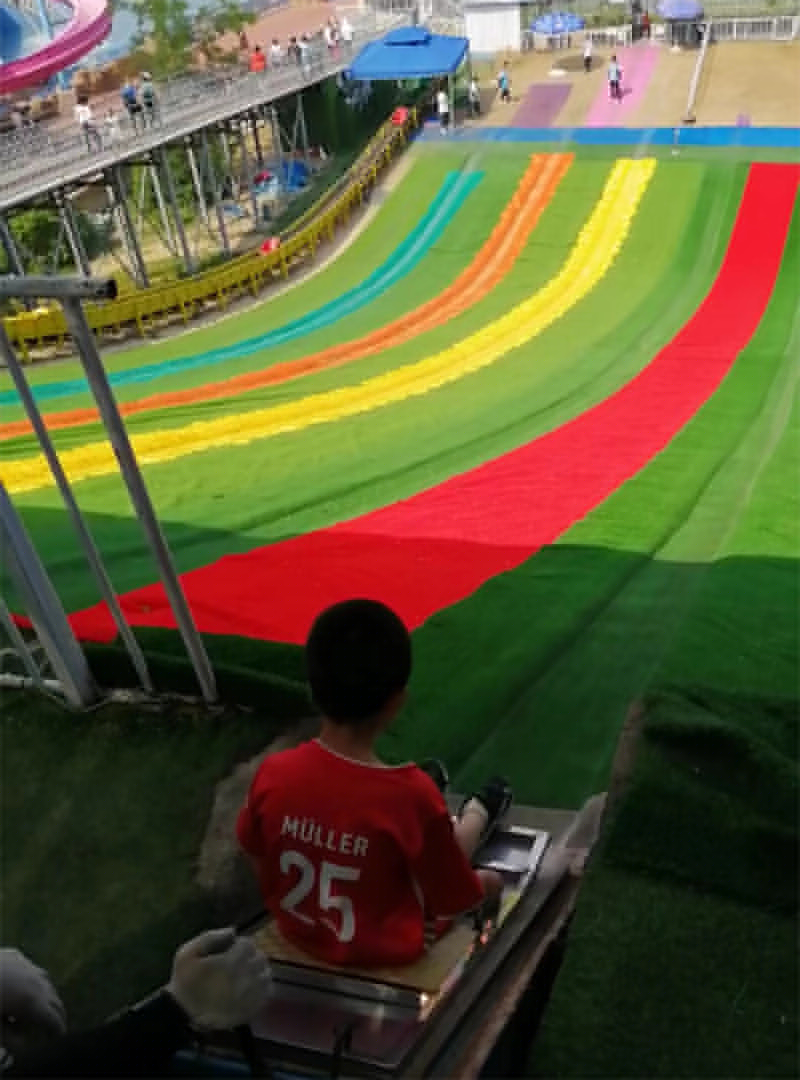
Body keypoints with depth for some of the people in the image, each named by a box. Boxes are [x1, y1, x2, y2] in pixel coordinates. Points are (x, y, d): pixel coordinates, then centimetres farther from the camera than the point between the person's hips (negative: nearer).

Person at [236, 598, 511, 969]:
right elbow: (453, 901, -19)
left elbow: (255, 855, -5)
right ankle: (477, 814, 52)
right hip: (386, 948, -3)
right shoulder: (412, 795, -34)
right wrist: (485, 884, 3)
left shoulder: (272, 774, -24)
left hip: (296, 931, 4)